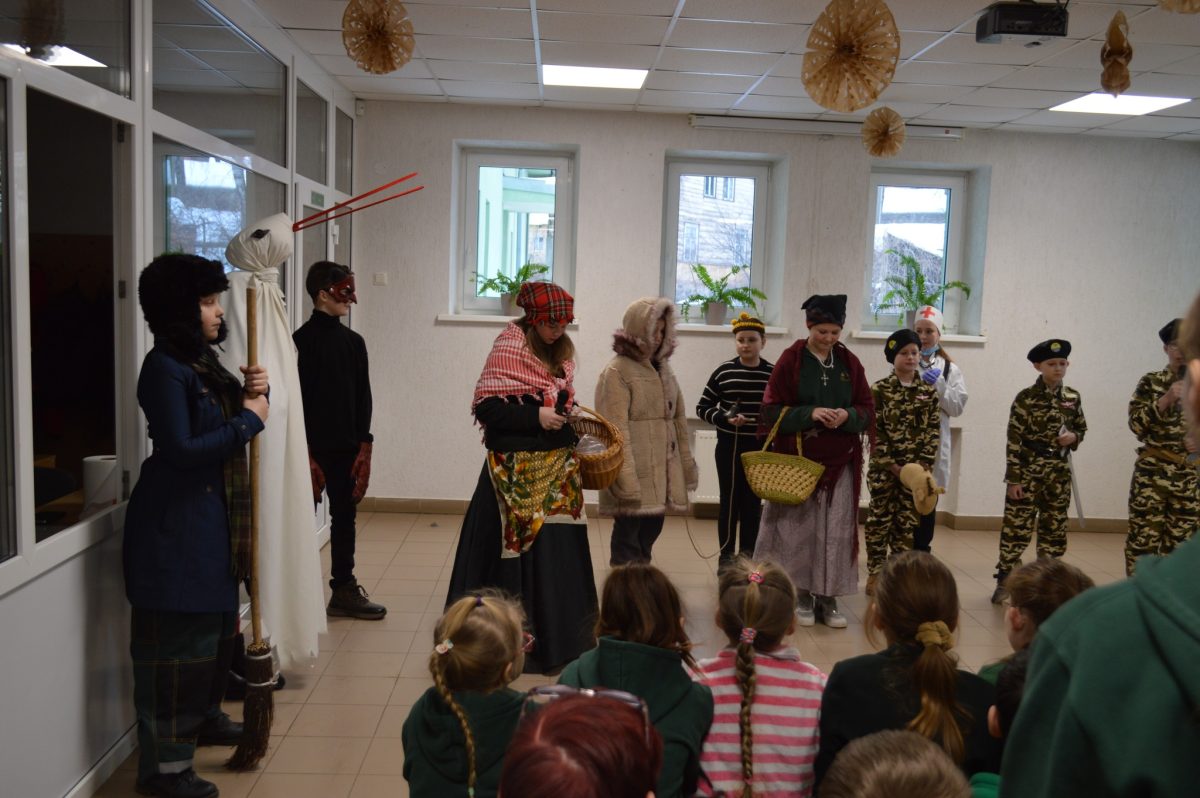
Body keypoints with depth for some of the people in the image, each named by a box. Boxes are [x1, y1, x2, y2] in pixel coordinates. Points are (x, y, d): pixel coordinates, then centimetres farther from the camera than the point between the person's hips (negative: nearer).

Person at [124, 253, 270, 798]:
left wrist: (254, 391, -1)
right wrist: (248, 419, -17)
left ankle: (204, 718, 39)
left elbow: (223, 418, 18)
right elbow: (181, 449, -23)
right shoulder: (164, 368, -17)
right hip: (175, 522, -9)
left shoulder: (203, 359, 10)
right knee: (177, 636, -4)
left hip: (214, 515, 9)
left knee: (215, 622, 20)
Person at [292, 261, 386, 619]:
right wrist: (306, 453, -14)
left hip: (347, 448, 6)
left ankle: (344, 590, 21)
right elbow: (297, 398, -11)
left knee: (345, 516, 11)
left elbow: (363, 397, 10)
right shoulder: (303, 340, -9)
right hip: (314, 448, -6)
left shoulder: (353, 341, 9)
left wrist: (364, 447, 5)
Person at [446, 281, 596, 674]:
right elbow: (485, 407, -15)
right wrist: (536, 417, -21)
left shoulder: (560, 352, 11)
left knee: (556, 550, 9)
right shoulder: (509, 348, -10)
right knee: (516, 550, -1)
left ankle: (556, 637, 21)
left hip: (557, 467, 7)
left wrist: (570, 414, 4)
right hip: (517, 470, -7)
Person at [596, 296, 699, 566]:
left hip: (662, 470, 7)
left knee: (650, 531, 12)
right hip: (634, 472, -7)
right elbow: (616, 430, -15)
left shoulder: (663, 369, 15)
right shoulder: (617, 371, -8)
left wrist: (687, 465, 13)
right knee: (628, 535, -2)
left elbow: (678, 421, 17)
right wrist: (626, 479, -21)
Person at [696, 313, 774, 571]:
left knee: (753, 502, 9)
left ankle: (748, 555, 22)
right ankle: (726, 556, 15)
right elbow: (702, 407, 1)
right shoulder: (724, 371, -4)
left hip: (761, 448, 1)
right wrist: (725, 418, -16)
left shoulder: (773, 372, -2)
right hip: (729, 446, -1)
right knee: (730, 501, 4)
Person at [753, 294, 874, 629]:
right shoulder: (790, 360, -3)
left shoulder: (850, 363, 6)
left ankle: (828, 597, 13)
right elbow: (772, 410, -6)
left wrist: (847, 415, -14)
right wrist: (810, 413, -19)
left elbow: (868, 409, 8)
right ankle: (802, 595, 14)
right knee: (799, 525, 2)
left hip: (839, 460, 3)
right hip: (798, 457, -2)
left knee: (835, 528, 3)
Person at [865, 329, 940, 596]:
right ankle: (875, 573, 12)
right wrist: (891, 465, -11)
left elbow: (931, 431, 3)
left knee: (908, 523, 7)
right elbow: (874, 430, -7)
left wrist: (923, 465, -6)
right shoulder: (879, 390, -3)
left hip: (916, 469, 3)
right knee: (880, 521, 3)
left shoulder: (928, 391, 6)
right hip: (884, 468, -3)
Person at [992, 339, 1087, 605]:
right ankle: (1004, 581, 9)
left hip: (1059, 471, 5)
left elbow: (1081, 428, 18)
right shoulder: (1026, 398, -9)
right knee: (1017, 526, -2)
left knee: (1054, 528, 11)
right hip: (1028, 470, -4)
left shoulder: (1073, 397, 5)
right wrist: (1013, 478, -13)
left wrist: (1074, 437, -7)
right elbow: (1014, 440, -10)